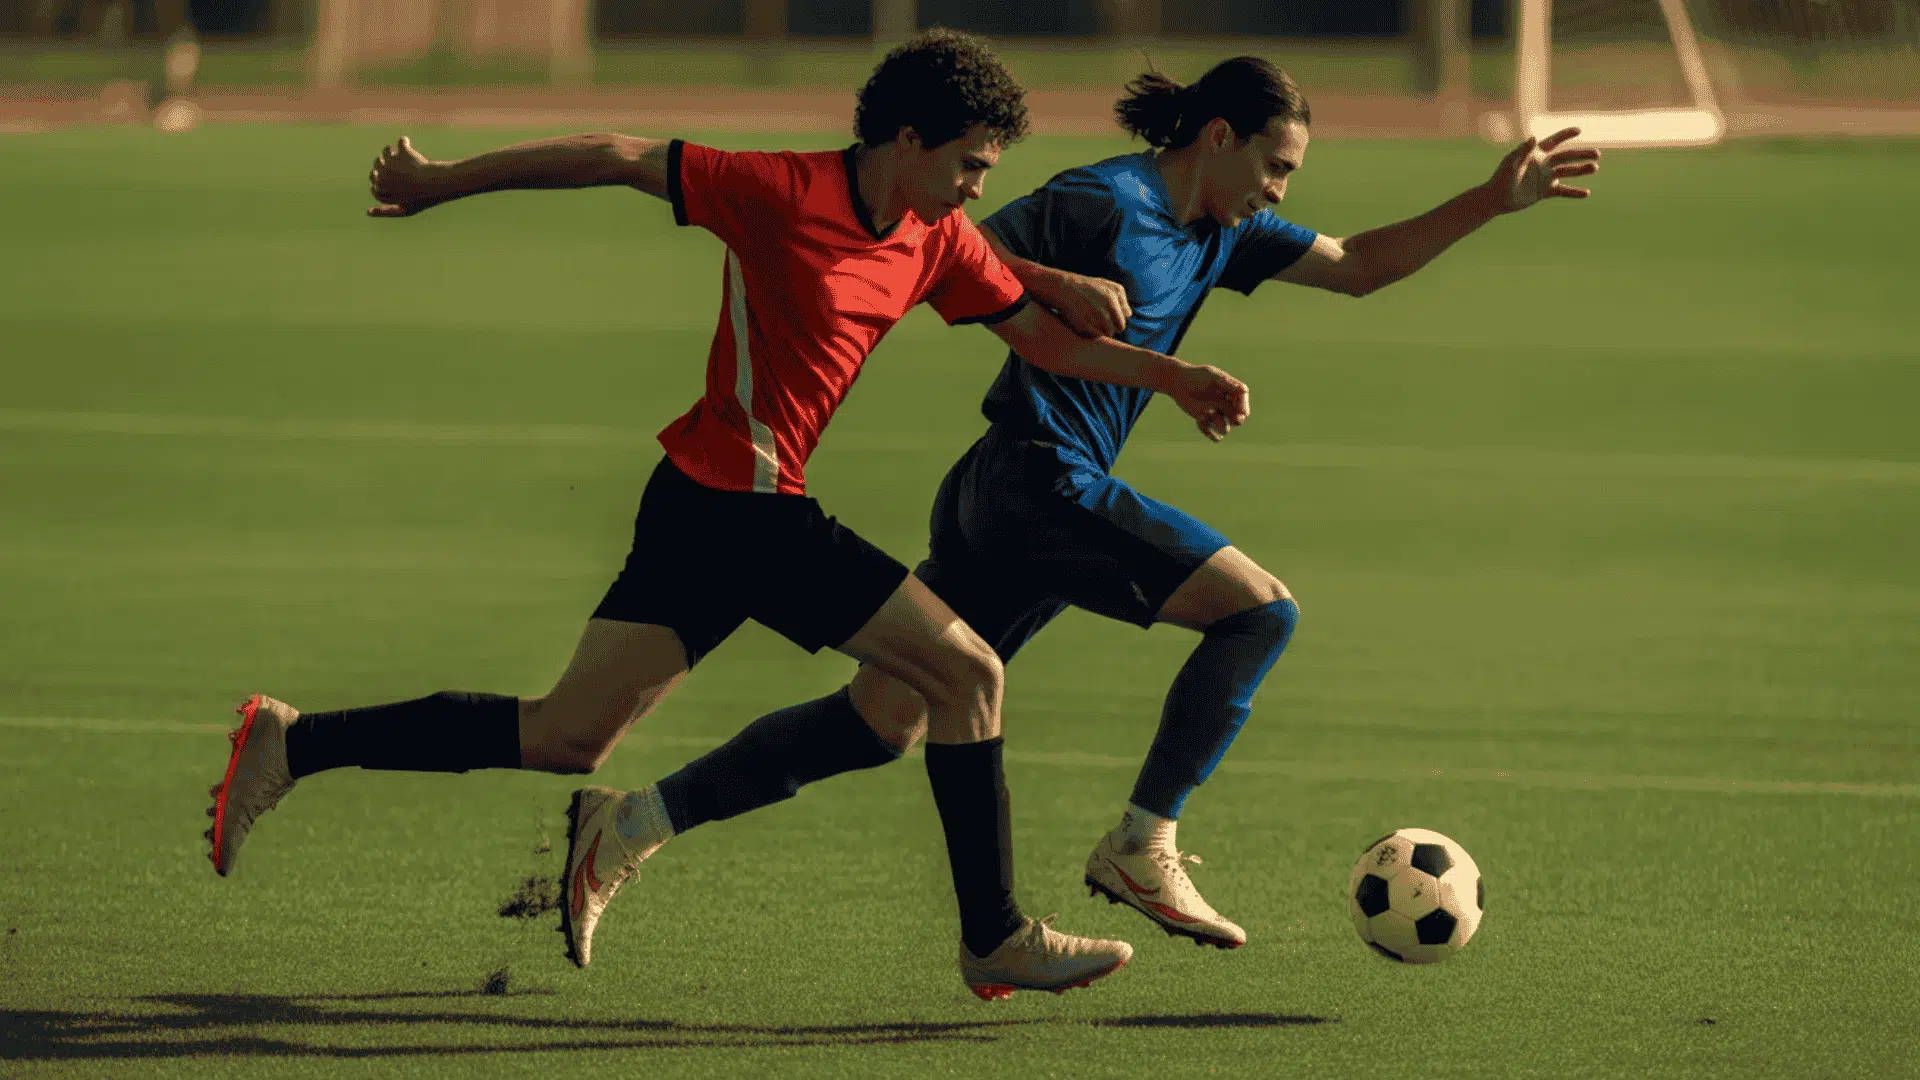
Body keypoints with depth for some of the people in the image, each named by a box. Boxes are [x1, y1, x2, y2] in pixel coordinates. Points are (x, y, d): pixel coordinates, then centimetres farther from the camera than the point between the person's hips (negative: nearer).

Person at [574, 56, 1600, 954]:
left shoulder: (1220, 232, 16)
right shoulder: (1104, 204, -10)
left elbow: (1360, 266, 23)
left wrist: (1494, 201, 17)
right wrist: (1058, 284, -24)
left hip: (996, 505, 9)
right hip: (1042, 483, -9)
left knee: (881, 721, 9)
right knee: (1258, 608, -9)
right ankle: (1141, 847, -10)